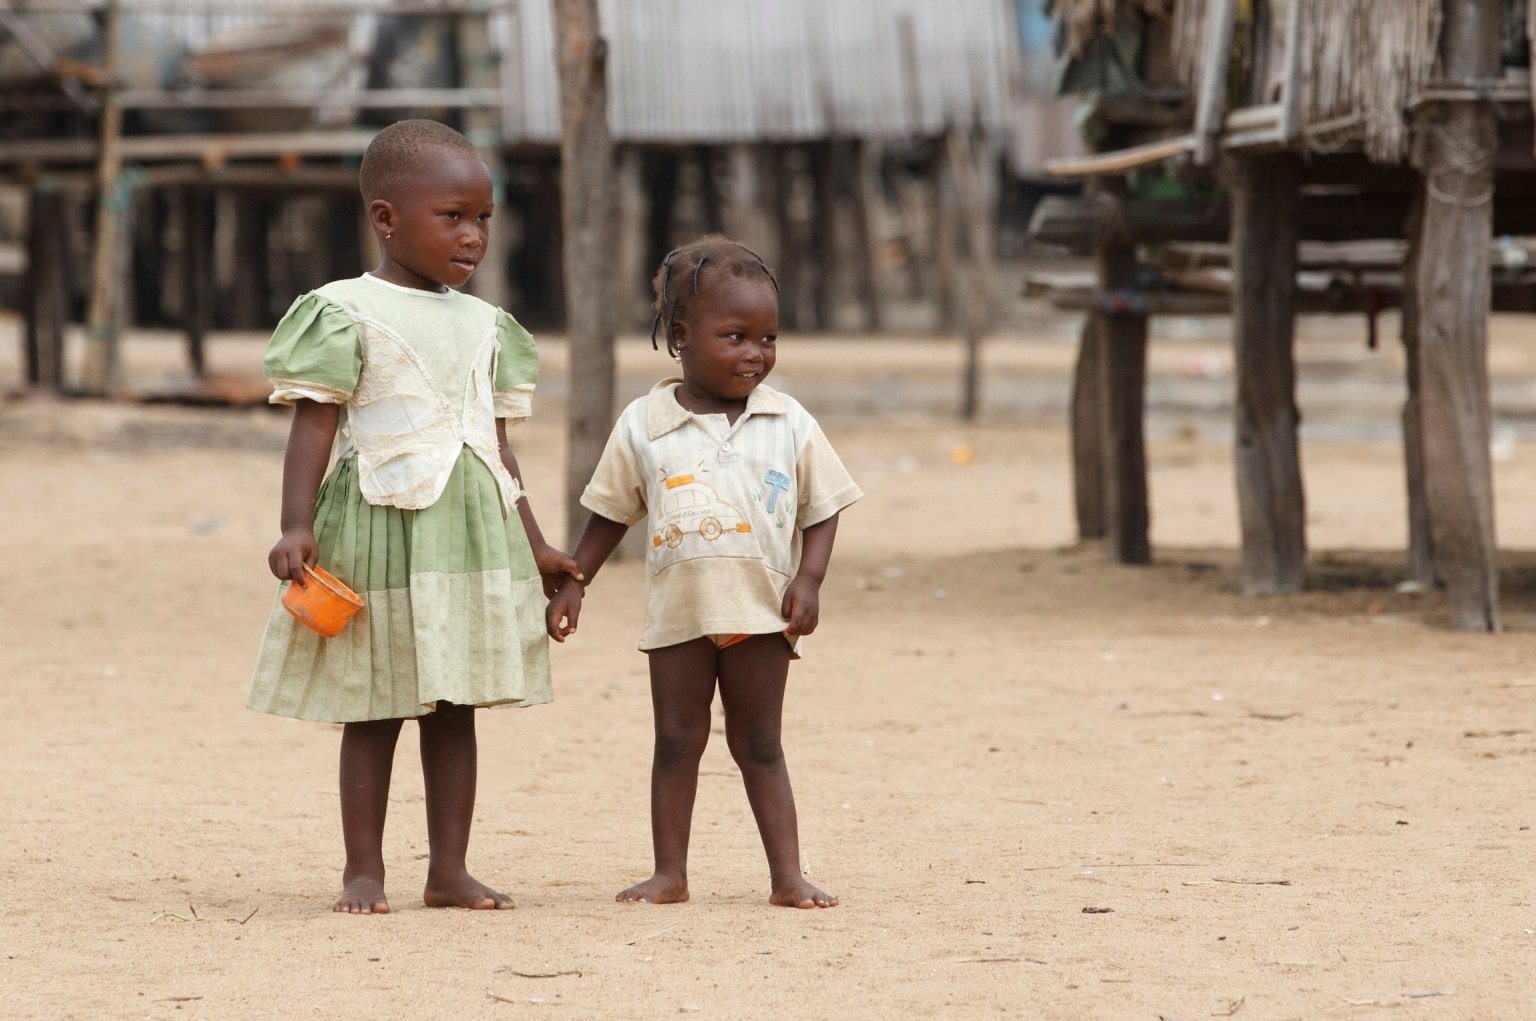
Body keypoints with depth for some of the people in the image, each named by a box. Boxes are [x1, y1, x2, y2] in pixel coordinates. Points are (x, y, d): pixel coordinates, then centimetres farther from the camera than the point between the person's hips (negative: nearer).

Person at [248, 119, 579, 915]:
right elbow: (314, 425, -10)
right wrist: (297, 526, -19)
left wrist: (533, 545, 18)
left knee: (454, 709, 7)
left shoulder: (484, 326, 13)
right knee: (374, 712, 1)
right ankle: (364, 872, 8)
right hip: (380, 525, -6)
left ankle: (449, 870, 11)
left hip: (472, 531, 6)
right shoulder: (345, 313, -6)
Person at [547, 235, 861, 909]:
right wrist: (571, 585, 3)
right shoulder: (644, 427, -1)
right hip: (678, 614, 0)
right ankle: (669, 873, 12)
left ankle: (787, 876, 8)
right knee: (677, 741, 5)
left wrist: (808, 579, -9)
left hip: (762, 611, 0)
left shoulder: (790, 425, 0)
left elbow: (822, 510, 4)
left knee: (759, 745, 5)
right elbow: (611, 513, 7)